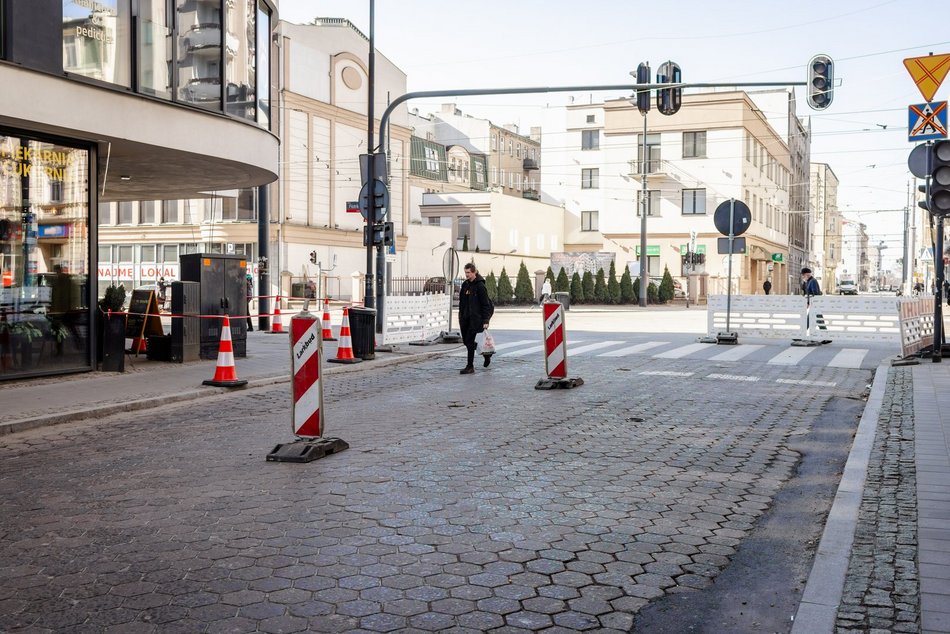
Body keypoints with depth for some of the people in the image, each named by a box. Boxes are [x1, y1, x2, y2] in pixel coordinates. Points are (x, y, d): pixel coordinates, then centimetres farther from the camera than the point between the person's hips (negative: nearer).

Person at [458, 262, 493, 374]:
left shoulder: (480, 285, -11)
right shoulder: (465, 285, 10)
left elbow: (486, 305, -11)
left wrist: (485, 321, -15)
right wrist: (461, 317, 15)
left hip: (475, 318, -7)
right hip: (465, 318, 8)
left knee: (470, 341, -8)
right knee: (466, 341, 10)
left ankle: (470, 366, 0)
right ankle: (486, 352, 32)